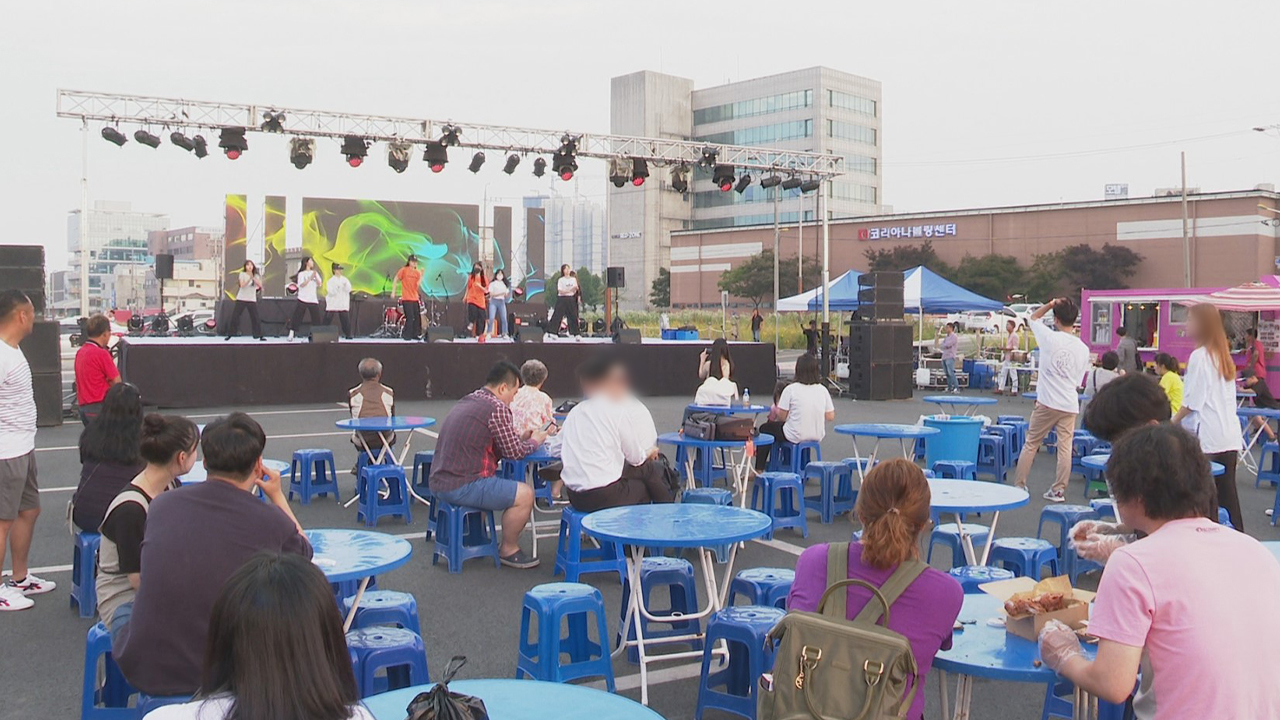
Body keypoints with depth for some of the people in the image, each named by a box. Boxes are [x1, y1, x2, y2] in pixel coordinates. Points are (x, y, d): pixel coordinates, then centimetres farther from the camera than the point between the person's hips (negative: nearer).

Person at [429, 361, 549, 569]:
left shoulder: (466, 402, 16)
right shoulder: (497, 408, -13)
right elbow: (514, 452, -7)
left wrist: (524, 437, 18)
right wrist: (534, 441, 12)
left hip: (439, 482, 10)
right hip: (461, 487, -10)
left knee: (502, 481, 33)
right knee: (525, 494, -6)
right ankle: (509, 550, 11)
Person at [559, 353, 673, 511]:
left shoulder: (574, 413, 9)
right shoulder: (620, 411, -9)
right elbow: (636, 458, -4)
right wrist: (648, 453, 22)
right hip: (605, 498, -7)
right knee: (653, 469, 13)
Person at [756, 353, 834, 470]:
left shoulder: (791, 389, -15)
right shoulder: (823, 390, -3)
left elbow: (782, 417, -10)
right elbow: (830, 417, 0)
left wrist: (776, 410, 12)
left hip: (796, 436, -5)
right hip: (817, 436, 5)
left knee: (765, 429, 21)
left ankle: (759, 470, 24)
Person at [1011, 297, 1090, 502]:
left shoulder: (1049, 338, -9)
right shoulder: (1083, 349, 2)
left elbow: (1033, 317, 10)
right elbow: (1078, 381, 11)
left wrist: (1051, 304, 8)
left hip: (1047, 403, -2)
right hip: (1070, 405, 3)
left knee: (1031, 444, 8)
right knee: (1065, 447, 6)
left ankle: (1019, 486, 12)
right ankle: (1059, 490, 8)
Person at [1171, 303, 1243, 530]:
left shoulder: (1199, 356, -11)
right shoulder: (1223, 355, 14)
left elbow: (1193, 400, -13)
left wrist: (1172, 421, -1)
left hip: (1208, 436, -8)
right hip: (1229, 436, 8)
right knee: (1227, 494, 10)